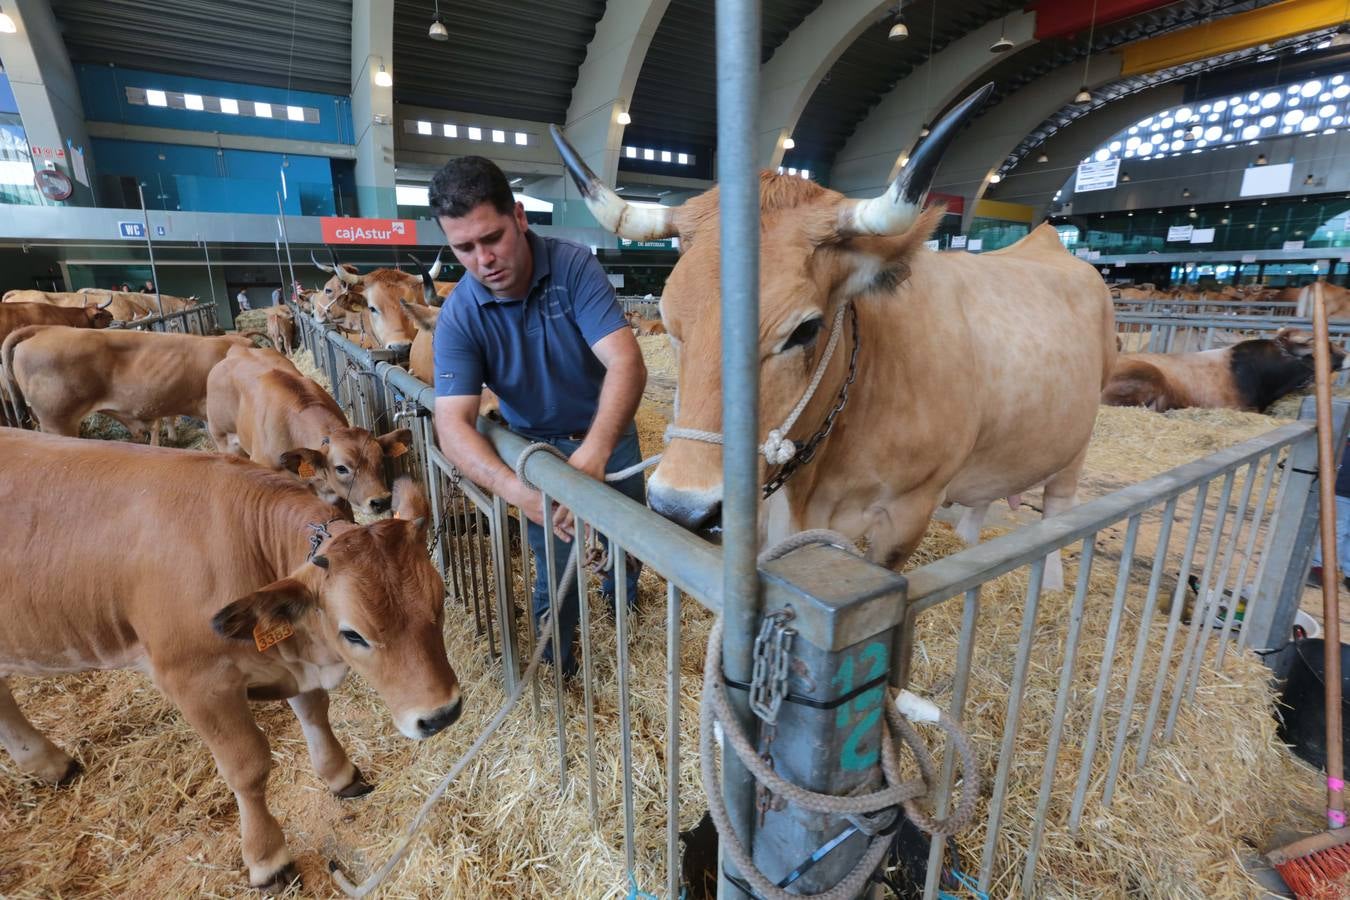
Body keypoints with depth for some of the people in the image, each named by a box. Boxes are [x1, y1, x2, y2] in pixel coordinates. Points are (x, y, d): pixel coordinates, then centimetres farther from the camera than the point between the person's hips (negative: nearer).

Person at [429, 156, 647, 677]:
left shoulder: (575, 265, -22)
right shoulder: (459, 316, -18)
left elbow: (626, 363, -32)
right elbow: (453, 424, -25)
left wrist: (593, 455, -47)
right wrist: (517, 490, -44)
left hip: (609, 435, 1)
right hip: (540, 449, 0)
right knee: (556, 570, 6)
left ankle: (620, 595, 55)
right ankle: (560, 673, 35)